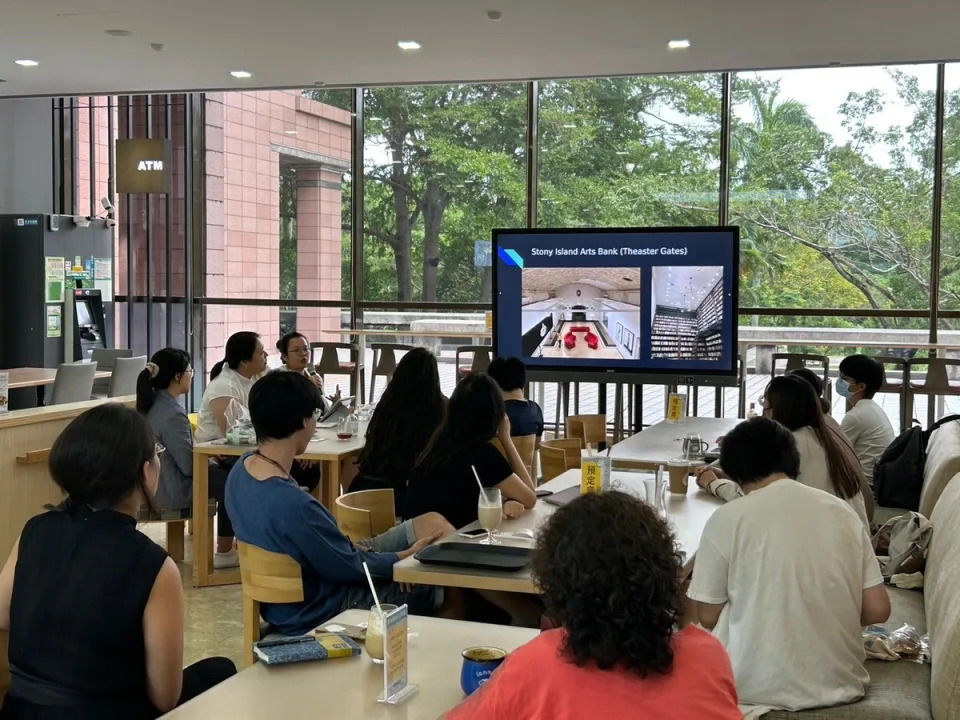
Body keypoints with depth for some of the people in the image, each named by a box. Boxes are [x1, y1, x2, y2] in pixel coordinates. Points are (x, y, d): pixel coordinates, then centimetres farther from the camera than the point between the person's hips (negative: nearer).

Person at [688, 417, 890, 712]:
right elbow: (878, 610, 2)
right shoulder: (841, 511, -1)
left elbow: (709, 617, -3)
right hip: (837, 684, 4)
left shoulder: (726, 519, -11)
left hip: (756, 687, -4)